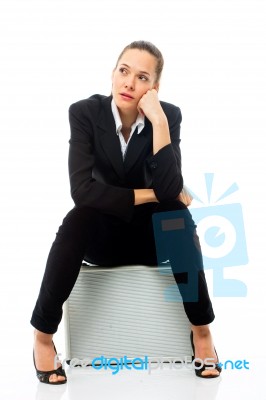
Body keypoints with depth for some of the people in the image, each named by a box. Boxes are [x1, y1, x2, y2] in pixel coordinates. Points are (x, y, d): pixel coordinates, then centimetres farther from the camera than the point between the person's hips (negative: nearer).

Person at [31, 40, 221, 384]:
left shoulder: (169, 115, -12)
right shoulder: (85, 112, -14)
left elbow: (169, 190, -26)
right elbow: (82, 190, -24)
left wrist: (158, 122, -31)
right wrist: (146, 195, -21)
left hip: (152, 233, 1)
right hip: (102, 234, -1)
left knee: (177, 213, -32)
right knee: (78, 219, -35)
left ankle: (201, 330, -19)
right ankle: (43, 334, -20)